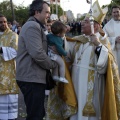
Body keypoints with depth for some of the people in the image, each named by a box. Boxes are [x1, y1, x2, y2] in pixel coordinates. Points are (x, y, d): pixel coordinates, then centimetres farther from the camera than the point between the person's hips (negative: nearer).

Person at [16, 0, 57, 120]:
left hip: (33, 77, 11)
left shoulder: (35, 26, 21)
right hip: (32, 78, -11)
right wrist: (53, 64, -9)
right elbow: (37, 54, -24)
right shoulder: (32, 26, -15)